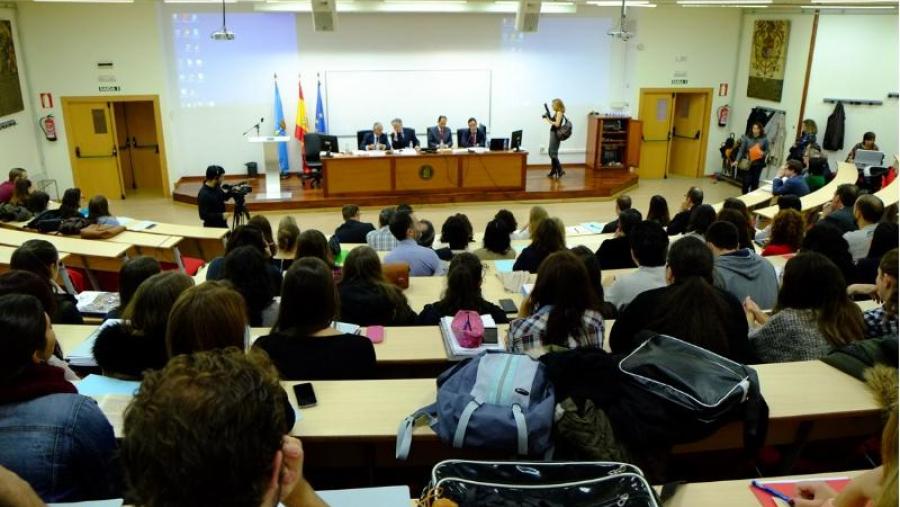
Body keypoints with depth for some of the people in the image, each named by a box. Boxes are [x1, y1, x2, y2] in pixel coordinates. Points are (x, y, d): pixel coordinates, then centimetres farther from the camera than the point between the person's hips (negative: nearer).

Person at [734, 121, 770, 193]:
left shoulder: (764, 139, -1)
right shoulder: (747, 138, -4)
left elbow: (767, 150, 6)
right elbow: (741, 150, -4)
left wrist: (763, 153, -16)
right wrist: (737, 160, -13)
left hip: (758, 164, 1)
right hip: (748, 163, -1)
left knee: (755, 182, 6)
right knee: (746, 181, -5)